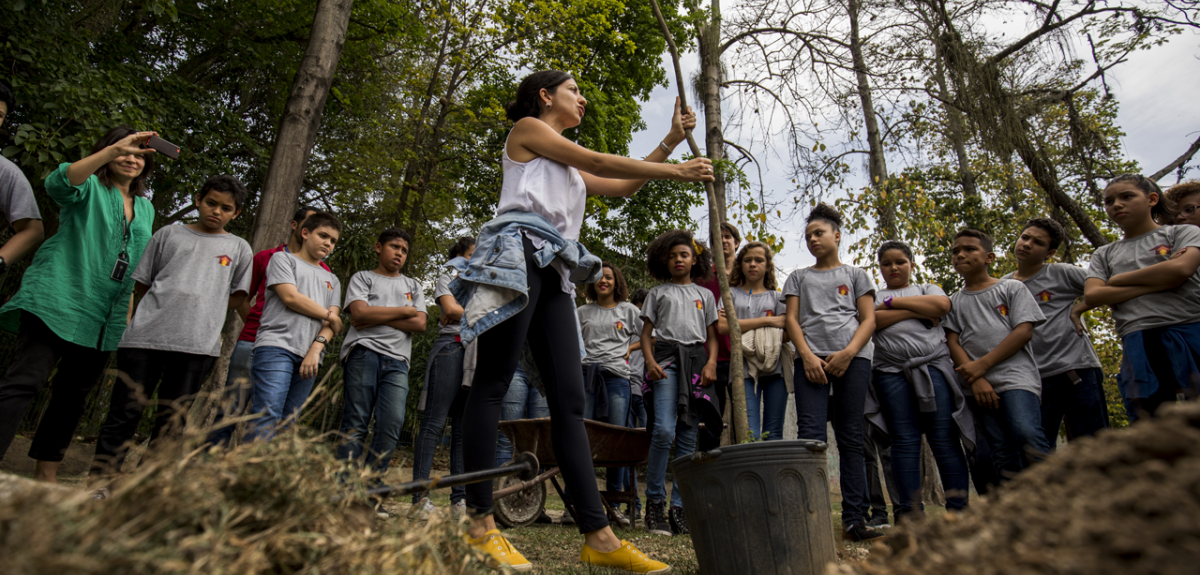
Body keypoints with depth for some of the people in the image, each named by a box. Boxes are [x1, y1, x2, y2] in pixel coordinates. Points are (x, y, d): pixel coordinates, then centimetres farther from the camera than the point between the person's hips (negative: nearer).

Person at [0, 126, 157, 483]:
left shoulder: (146, 208, 19)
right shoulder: (90, 186, 5)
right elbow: (60, 184, -21)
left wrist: (127, 316, 16)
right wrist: (113, 150, -33)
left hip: (102, 318, 6)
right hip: (57, 302, -5)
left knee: (73, 395, 9)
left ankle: (45, 476, 17)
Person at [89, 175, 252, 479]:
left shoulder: (239, 248, 14)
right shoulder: (169, 234, 15)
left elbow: (238, 297, 12)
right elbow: (141, 284, 17)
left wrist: (199, 308, 5)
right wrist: (156, 312, 8)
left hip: (196, 345, 0)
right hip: (145, 336, 0)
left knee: (172, 421, 5)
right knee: (125, 413, 0)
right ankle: (99, 482, 7)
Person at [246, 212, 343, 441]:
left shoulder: (332, 280, 26)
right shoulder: (283, 258, 15)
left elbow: (333, 322, 12)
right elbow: (290, 297, -2)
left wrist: (316, 349, -7)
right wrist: (330, 316, 8)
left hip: (310, 355, 5)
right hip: (277, 346, -4)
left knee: (288, 422, -2)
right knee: (268, 416, -19)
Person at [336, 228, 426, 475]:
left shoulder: (413, 286, 26)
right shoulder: (363, 277, 18)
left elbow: (419, 324, 9)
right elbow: (359, 313, -2)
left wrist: (376, 317, 0)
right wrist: (404, 311, 4)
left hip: (397, 359, 2)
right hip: (364, 352, -2)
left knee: (393, 422, -15)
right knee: (356, 423, -8)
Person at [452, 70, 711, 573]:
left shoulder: (566, 167, 35)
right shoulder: (526, 128, 14)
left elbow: (620, 186, 34)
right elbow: (595, 162, 5)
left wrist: (671, 142, 32)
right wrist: (675, 171, 7)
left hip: (554, 271, 8)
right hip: (517, 255, -8)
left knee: (569, 399, -4)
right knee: (492, 381, -12)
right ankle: (479, 522, -11)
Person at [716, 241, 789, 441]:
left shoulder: (777, 297, 17)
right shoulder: (731, 294, 15)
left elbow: (788, 335, 2)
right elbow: (722, 326, -4)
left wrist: (742, 323, -5)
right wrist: (767, 321, -3)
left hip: (774, 367, 2)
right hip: (744, 368, -1)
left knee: (774, 434, 0)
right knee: (750, 435, -12)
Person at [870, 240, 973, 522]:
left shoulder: (927, 289, 21)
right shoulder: (874, 296, 19)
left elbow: (942, 305, -3)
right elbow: (873, 320, -3)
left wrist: (894, 302, 0)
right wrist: (917, 310, -2)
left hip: (934, 367, 0)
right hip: (892, 373, 0)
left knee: (945, 440, -5)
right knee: (904, 441, -3)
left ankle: (958, 508, 0)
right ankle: (910, 512, -1)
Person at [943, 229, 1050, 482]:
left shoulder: (1012, 288, 12)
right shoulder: (954, 302, 19)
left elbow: (1024, 332, 1)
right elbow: (953, 342, 9)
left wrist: (983, 365, -8)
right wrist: (976, 380, -7)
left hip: (1015, 376, -3)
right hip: (978, 387, 3)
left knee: (1025, 433, -24)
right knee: (1001, 449, -4)